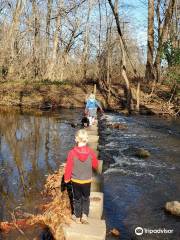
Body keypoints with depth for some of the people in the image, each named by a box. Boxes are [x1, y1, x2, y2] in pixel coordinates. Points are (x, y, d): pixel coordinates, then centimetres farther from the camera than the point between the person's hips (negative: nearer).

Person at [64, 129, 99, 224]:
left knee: (77, 199, 17)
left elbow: (68, 167, -11)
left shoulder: (72, 152, -19)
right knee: (86, 198, 21)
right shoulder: (91, 152, -15)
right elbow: (95, 165, -1)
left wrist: (66, 178, 4)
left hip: (75, 180, -1)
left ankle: (77, 217, 28)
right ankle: (84, 215, 11)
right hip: (87, 181, 1)